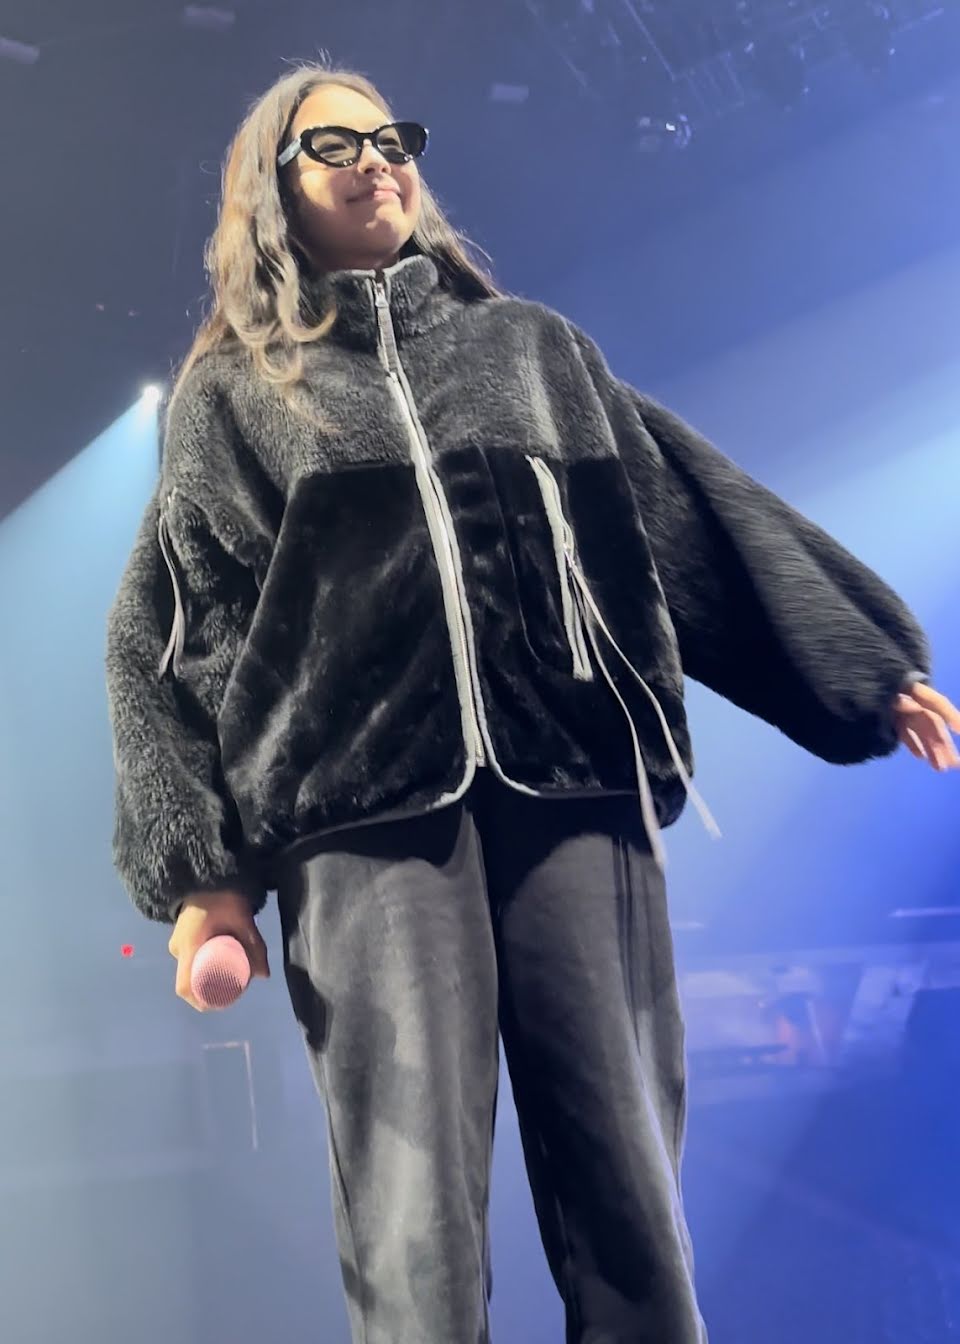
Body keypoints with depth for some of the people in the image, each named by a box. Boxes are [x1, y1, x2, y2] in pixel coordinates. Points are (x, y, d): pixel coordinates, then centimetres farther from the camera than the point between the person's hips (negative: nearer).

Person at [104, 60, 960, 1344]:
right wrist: (202, 873, -1)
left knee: (631, 1213, 0)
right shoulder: (233, 395, 16)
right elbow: (164, 638, 10)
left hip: (572, 789, 2)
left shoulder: (527, 343, 22)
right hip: (368, 816, -1)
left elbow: (690, 506, 20)